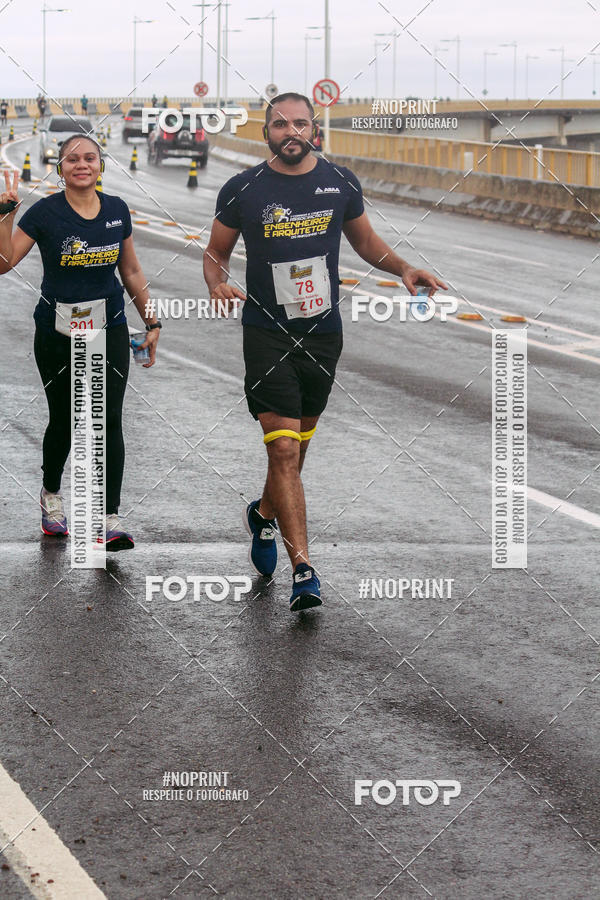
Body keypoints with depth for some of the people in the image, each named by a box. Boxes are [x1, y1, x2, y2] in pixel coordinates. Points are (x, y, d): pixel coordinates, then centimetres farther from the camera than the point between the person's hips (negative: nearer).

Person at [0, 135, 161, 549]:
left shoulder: (117, 210, 3)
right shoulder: (45, 213, -8)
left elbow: (132, 272, 12)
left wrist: (152, 323, 13)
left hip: (109, 329, 2)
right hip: (57, 332, -2)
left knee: (109, 421, -8)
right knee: (63, 420, 10)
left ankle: (111, 519, -8)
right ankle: (51, 493, 37)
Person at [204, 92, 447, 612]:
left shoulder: (341, 183, 4)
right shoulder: (243, 191, -3)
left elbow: (366, 242, 18)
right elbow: (216, 251, 8)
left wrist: (404, 269, 0)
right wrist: (218, 285, -13)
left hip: (323, 332, 3)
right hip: (267, 331, -3)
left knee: (297, 445, 16)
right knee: (284, 450, -13)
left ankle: (264, 515, 45)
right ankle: (303, 569, -14)